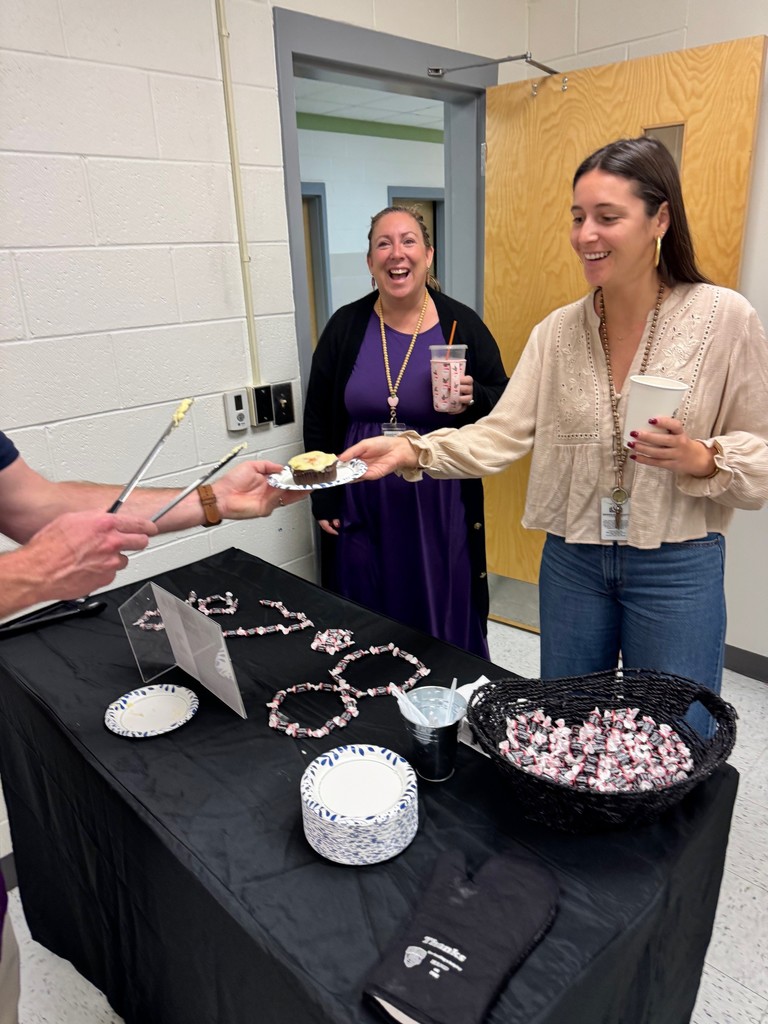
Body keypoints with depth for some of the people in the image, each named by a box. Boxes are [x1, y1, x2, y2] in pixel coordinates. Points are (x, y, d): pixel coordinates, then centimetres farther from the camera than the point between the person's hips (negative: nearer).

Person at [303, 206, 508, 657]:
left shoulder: (462, 324, -3)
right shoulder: (346, 326, 1)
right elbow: (318, 421, 6)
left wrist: (473, 398, -19)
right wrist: (324, 500, 4)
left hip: (439, 508, -1)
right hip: (362, 508, 2)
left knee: (444, 623, 10)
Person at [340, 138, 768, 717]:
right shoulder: (557, 332, 0)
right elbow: (502, 435, -8)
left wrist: (701, 458, -24)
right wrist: (412, 450, -22)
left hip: (678, 566, -2)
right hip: (572, 560, 3)